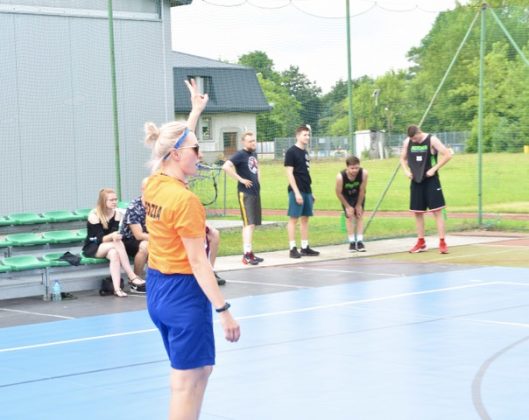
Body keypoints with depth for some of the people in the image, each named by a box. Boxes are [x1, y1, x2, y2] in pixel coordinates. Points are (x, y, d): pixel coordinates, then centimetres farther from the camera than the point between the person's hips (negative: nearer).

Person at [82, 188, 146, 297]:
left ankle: (117, 289, -45)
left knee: (114, 253, -34)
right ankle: (132, 277, -38)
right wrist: (112, 237, -43)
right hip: (92, 248, -4)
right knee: (118, 243, -32)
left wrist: (116, 236, -36)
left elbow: (115, 233, -11)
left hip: (108, 247, 4)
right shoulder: (94, 215, -16)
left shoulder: (117, 214, -1)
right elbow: (99, 239, -22)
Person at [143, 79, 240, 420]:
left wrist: (196, 110, 34)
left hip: (157, 287, 10)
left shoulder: (153, 185, 3)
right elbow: (198, 263, -21)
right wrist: (224, 311, -20)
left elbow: (177, 141, 24)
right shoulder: (186, 200, -21)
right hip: (184, 292, -9)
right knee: (187, 383, -2)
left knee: (199, 369, 21)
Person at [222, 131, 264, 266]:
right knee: (249, 224, -12)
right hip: (245, 193, -8)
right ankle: (247, 254, -13)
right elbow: (226, 166, -25)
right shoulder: (240, 155, -11)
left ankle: (248, 251, 19)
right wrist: (240, 179, -22)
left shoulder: (253, 154, 13)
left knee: (252, 224, 12)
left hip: (256, 192, 8)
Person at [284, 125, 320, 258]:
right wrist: (296, 192, -19)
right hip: (296, 191, -8)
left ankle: (305, 247, 14)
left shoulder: (305, 152, 16)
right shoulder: (291, 152, -8)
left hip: (306, 191, 8)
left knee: (305, 218, 9)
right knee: (293, 218, -5)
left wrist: (310, 192, 18)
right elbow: (289, 173, -13)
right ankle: (293, 248, -3)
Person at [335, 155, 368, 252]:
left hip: (359, 196, 1)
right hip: (346, 197, -1)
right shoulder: (340, 176, -39)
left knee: (359, 215, -1)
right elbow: (339, 193, -22)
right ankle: (352, 242, 3)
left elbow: (362, 190, -22)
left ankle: (359, 241, 2)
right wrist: (347, 206, -13)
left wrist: (359, 205, -12)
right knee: (349, 216, -4)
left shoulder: (364, 173, -36)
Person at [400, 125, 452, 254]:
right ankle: (421, 242, 17)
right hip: (416, 181, 5)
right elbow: (403, 158, 17)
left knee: (437, 211, -6)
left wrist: (434, 169, -16)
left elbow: (447, 155, -12)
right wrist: (406, 170, -1)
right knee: (417, 212, 8)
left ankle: (442, 242, -6)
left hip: (430, 180, -5)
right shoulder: (407, 142, 3)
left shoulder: (431, 140, -10)